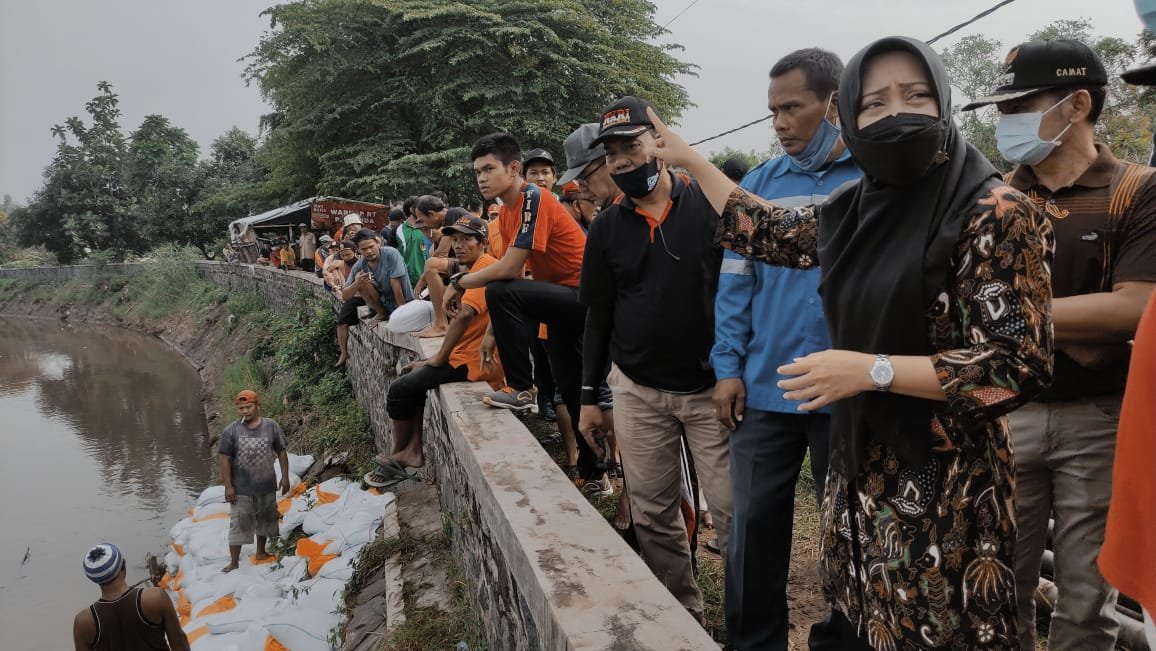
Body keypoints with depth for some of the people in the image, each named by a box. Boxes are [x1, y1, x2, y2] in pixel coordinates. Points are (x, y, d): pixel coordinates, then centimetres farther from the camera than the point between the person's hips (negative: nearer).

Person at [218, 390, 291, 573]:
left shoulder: (271, 426, -4)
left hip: (267, 486, 3)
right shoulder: (232, 430, -8)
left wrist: (285, 477, 1)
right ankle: (234, 562, 8)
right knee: (238, 524, -2)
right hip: (241, 488, -2)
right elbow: (225, 458, -7)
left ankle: (261, 552, 38)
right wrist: (228, 486, -11)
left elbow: (281, 452, 3)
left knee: (265, 519, 18)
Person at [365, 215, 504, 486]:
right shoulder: (477, 268, 18)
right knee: (410, 375, 18)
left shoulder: (485, 266, -16)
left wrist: (440, 357, -18)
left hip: (476, 362, -11)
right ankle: (412, 450, 11)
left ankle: (398, 457, 11)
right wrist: (441, 355, 9)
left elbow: (464, 315, -28)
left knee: (400, 388, -8)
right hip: (466, 354, 11)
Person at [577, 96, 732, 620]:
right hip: (637, 393, 3)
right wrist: (589, 396, 10)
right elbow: (598, 317, 11)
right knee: (653, 516, 10)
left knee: (734, 512, 0)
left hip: (712, 388, -3)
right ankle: (682, 611, 27)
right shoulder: (606, 228, 6)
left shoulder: (710, 205, -4)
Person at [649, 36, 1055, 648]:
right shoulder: (853, 209, 6)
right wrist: (690, 158, 26)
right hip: (859, 466, 6)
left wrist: (871, 369, -21)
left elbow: (1017, 364, -18)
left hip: (942, 480, -6)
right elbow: (766, 231, 23)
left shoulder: (995, 213, -13)